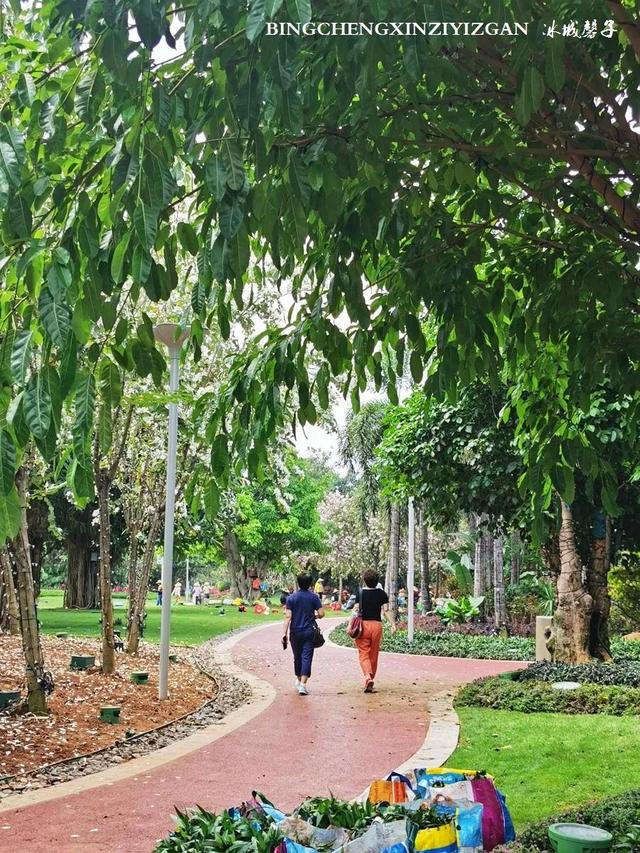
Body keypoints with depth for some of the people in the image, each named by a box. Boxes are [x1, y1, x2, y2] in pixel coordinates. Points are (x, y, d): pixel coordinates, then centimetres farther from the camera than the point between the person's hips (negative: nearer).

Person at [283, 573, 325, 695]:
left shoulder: (291, 598, -3)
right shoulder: (314, 597, -3)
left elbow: (288, 616, -9)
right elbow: (321, 614, -5)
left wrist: (285, 633, -8)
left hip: (295, 632, 1)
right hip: (309, 631, -1)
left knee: (297, 657, 17)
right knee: (307, 657, -3)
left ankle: (299, 680, 34)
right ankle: (303, 684, -14)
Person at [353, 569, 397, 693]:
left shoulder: (360, 593, -2)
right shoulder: (382, 594, 4)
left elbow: (356, 610, -8)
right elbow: (386, 610, -4)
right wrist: (393, 624, -4)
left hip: (363, 624, -2)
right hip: (377, 625, 2)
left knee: (363, 654, 0)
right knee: (374, 655, 13)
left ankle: (368, 676, -24)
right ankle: (371, 681, 20)